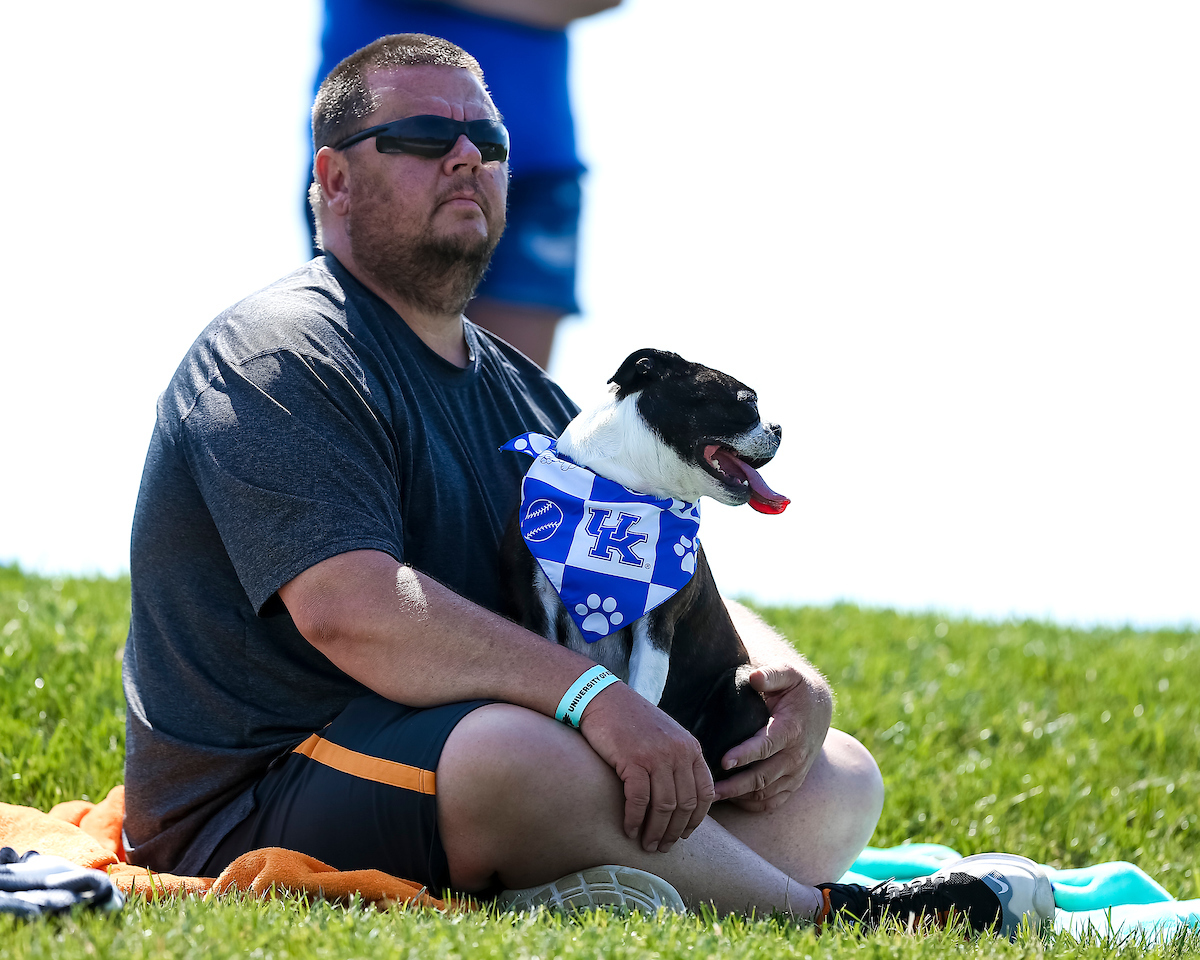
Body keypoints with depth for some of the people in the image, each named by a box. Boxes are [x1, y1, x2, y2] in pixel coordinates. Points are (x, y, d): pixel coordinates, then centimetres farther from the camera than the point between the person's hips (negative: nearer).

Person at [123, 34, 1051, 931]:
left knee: (836, 778, 1)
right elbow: (347, 608, -25)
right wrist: (594, 695, -32)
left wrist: (796, 685, -3)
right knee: (521, 752, -39)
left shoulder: (518, 391, 21)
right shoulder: (279, 353, -8)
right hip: (260, 814, -9)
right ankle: (820, 913, -16)